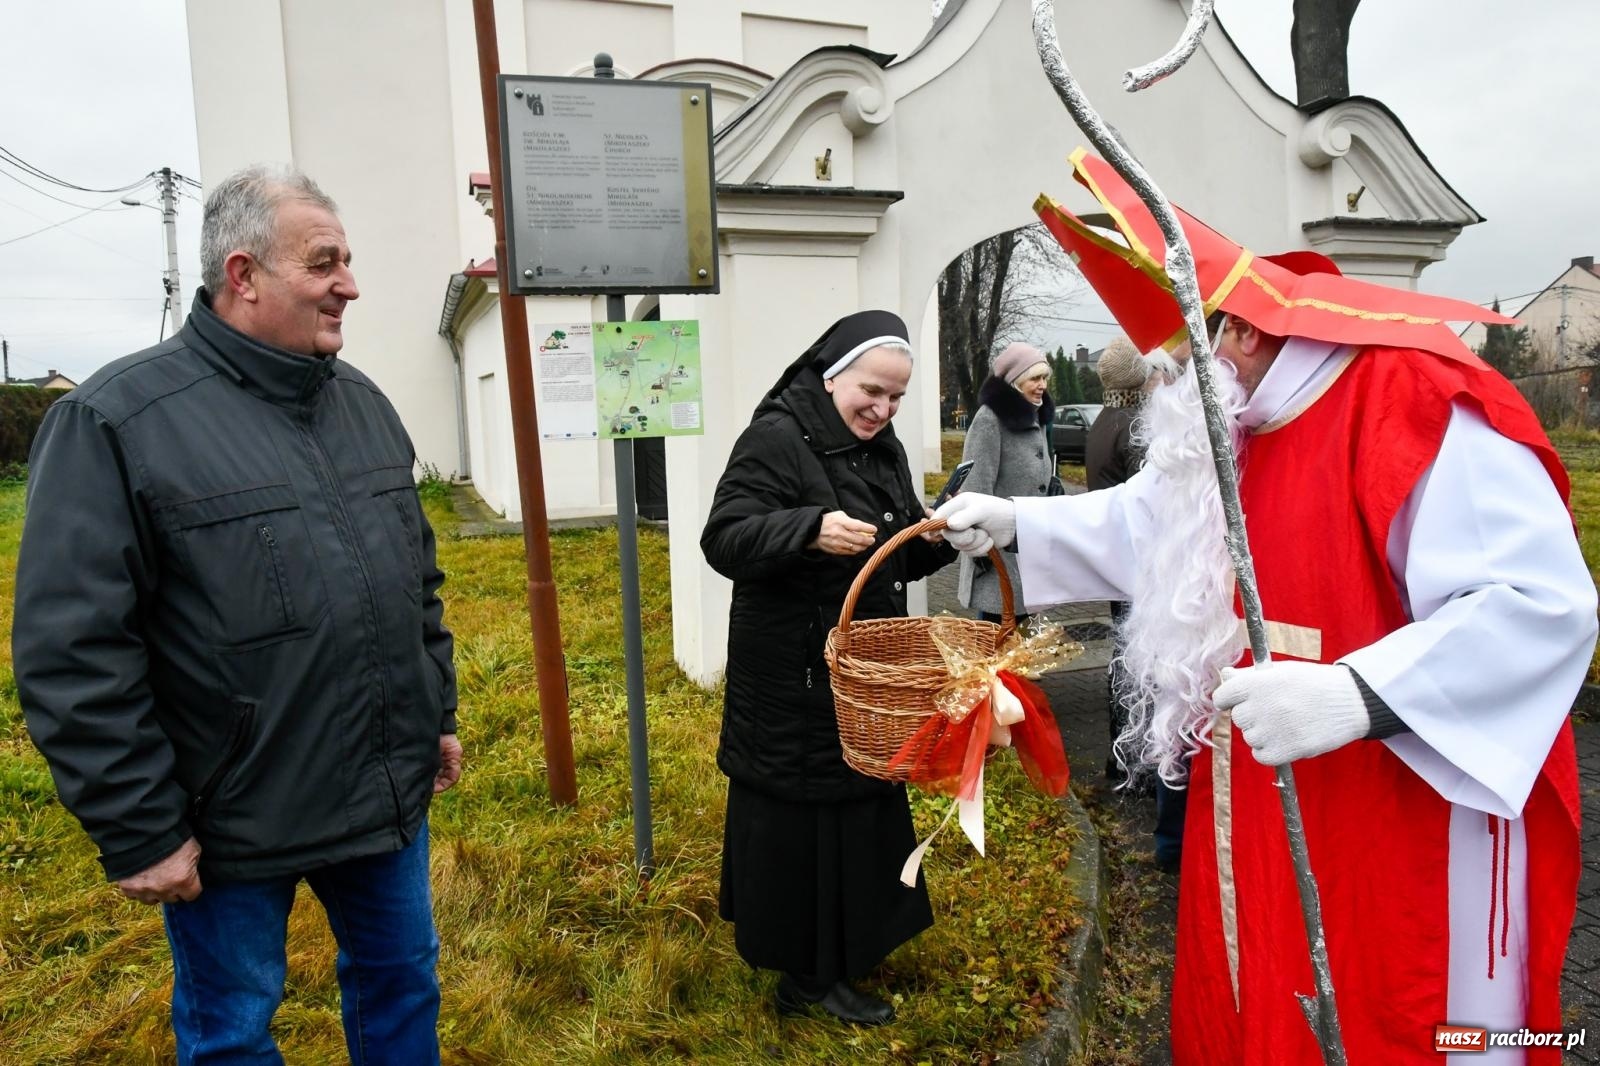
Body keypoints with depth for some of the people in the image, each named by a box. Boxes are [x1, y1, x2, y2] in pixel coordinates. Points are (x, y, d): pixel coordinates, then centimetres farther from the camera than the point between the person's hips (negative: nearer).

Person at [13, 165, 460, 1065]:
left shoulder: (363, 401, 5)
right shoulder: (119, 419, -14)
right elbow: (73, 653, -16)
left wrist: (439, 712, 13)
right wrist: (139, 831, -13)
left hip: (391, 796, 6)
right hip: (233, 827, -5)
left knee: (402, 979, 22)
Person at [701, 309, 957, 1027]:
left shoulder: (883, 449, 10)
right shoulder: (776, 437, -14)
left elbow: (904, 558, 13)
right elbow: (724, 538, -21)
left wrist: (944, 534, -9)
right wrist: (810, 530, -36)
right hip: (792, 679, -8)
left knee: (860, 809, 17)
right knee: (798, 818, 2)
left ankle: (833, 962, 36)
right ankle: (808, 972, 21)